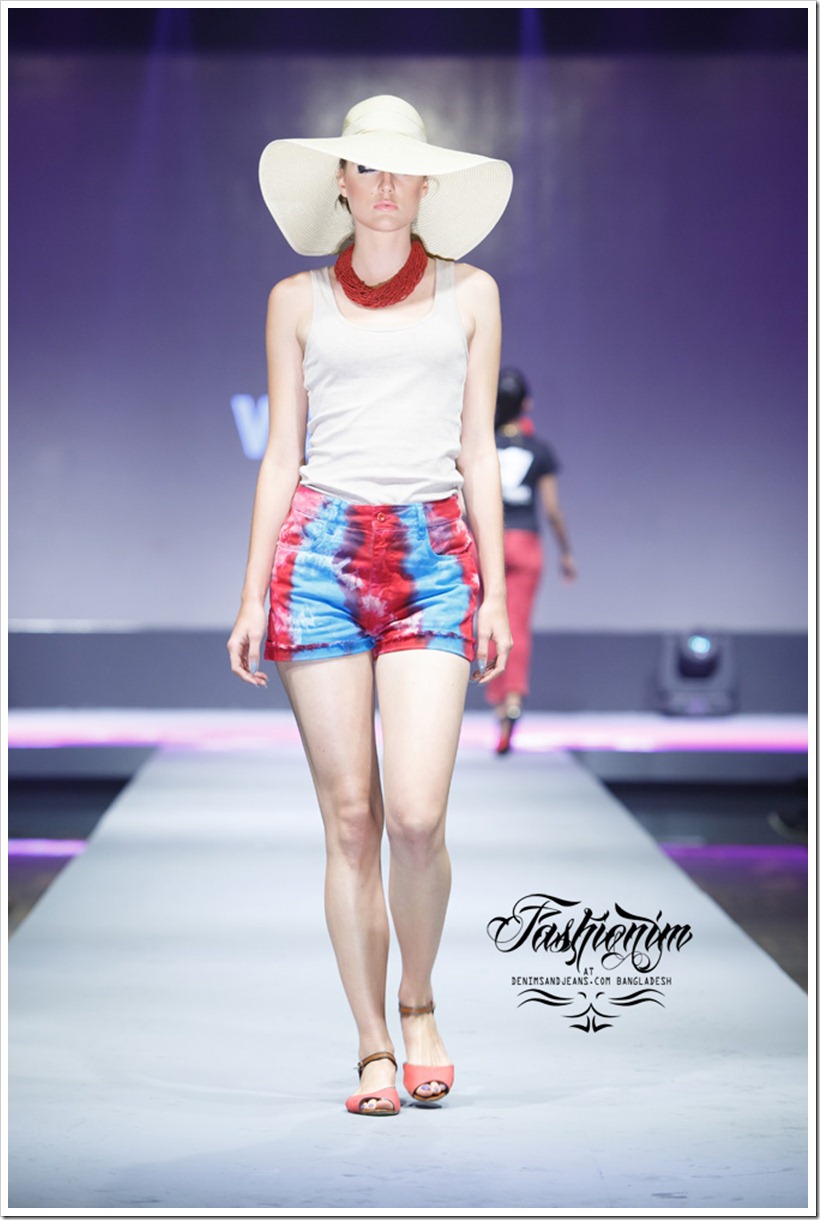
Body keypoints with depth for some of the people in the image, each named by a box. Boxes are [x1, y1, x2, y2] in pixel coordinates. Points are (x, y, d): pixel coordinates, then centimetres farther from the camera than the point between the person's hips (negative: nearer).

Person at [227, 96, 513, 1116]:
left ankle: (420, 1006, 13)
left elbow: (478, 450, 12)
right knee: (349, 819, -1)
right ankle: (372, 1049, 9)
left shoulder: (469, 293, 14)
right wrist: (254, 594, 4)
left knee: (417, 815, -13)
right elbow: (282, 454, 11)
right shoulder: (298, 301, 12)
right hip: (321, 550, 0)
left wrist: (496, 590, 6)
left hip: (434, 554, 0)